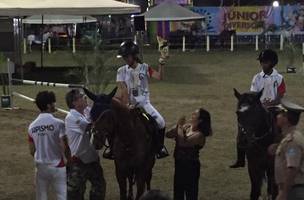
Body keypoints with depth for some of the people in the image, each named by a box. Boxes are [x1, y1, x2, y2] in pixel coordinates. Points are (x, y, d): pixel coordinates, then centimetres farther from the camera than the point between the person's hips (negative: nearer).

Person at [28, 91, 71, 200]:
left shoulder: (32, 126, 1)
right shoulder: (58, 123, -14)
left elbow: (32, 151, 7)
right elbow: (65, 148, -16)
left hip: (41, 167, 5)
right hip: (57, 167, -4)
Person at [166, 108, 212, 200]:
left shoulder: (199, 135, -19)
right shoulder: (186, 126, 2)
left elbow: (183, 142, -32)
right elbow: (168, 135, 1)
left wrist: (180, 127, -22)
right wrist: (177, 126, -14)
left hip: (191, 167, -7)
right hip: (179, 164, 7)